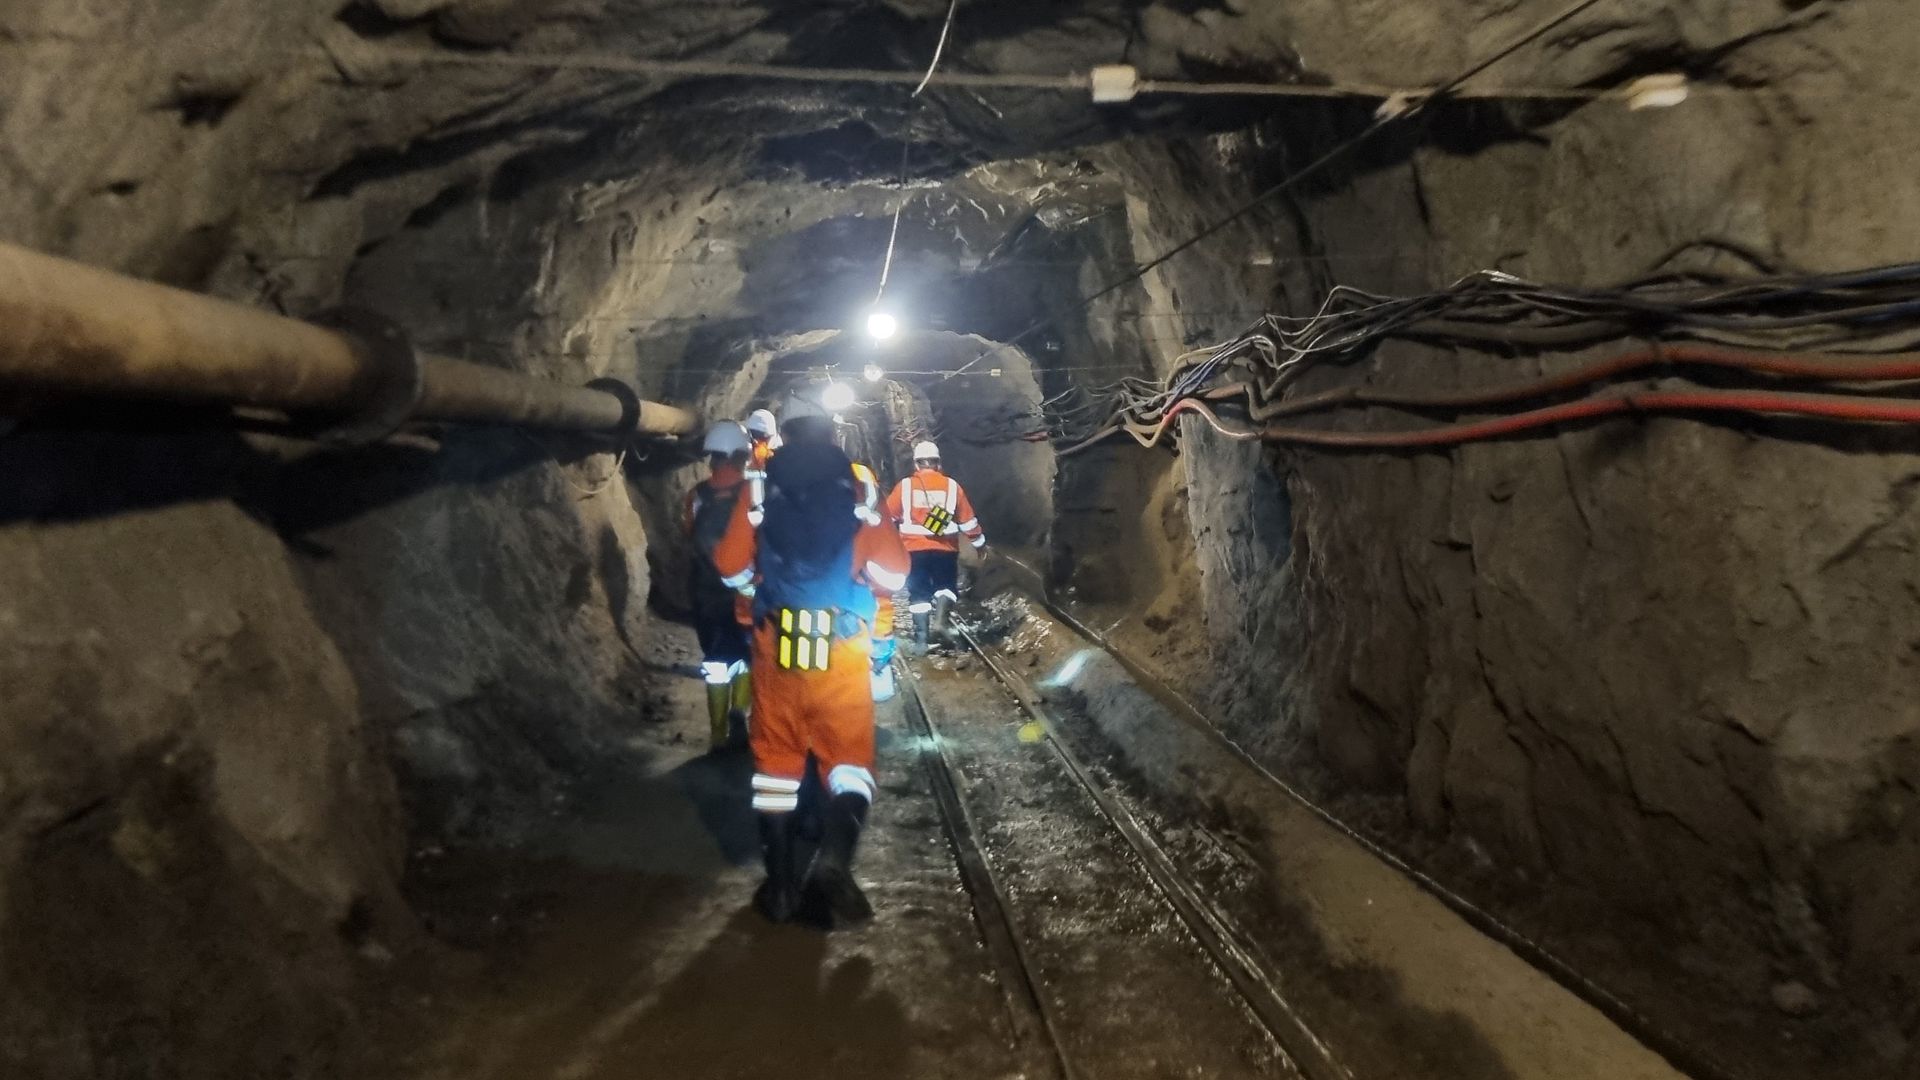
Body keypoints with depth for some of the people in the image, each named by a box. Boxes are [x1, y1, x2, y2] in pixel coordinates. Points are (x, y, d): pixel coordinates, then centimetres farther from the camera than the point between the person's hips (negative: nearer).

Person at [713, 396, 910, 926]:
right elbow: (892, 572, -3)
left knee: (776, 758, 13)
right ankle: (834, 860, -16)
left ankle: (780, 884, 15)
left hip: (776, 647, 1)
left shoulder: (762, 486, 5)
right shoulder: (857, 484, 2)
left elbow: (730, 566, 8)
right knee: (849, 757, 8)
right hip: (840, 650, -1)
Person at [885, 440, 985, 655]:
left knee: (919, 593, 8)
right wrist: (979, 542, 21)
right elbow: (968, 520, 8)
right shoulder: (952, 486, 3)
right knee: (946, 586, 18)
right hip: (945, 548, 0)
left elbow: (888, 516, 5)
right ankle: (940, 619, -8)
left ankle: (921, 640, 3)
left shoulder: (904, 486, 0)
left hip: (915, 549, 0)